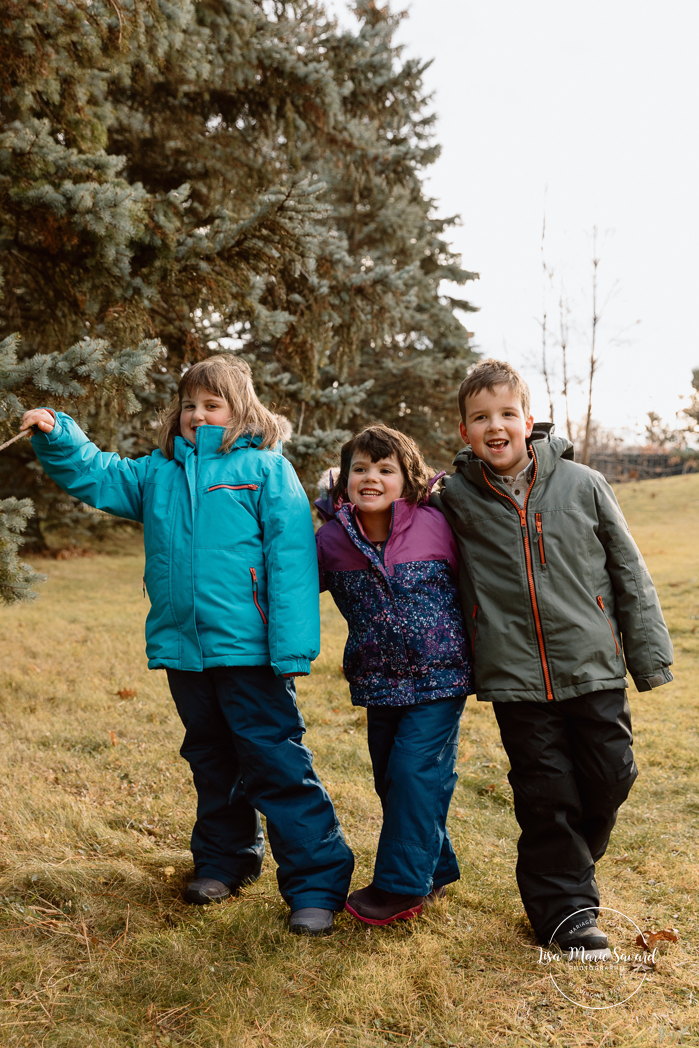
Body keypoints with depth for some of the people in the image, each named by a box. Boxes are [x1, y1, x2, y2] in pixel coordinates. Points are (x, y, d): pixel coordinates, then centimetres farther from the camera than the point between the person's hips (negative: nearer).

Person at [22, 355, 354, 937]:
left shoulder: (267, 469, -6)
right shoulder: (158, 473, 11)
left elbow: (291, 560, -11)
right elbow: (94, 474, 16)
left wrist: (292, 648, -17)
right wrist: (57, 437, -5)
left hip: (247, 648, -6)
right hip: (182, 648, 6)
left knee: (276, 762, -3)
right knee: (212, 760, 20)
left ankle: (317, 882, 7)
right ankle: (225, 857, 38)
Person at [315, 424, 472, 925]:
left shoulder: (435, 527, -11)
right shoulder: (330, 540, -5)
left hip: (439, 677, -4)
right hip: (378, 683, 4)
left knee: (414, 771, -9)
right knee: (390, 779, 12)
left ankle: (402, 886, 7)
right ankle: (434, 871, 33)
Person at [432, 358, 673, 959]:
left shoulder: (582, 485, -1)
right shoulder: (455, 499, -2)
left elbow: (629, 571, 5)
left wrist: (650, 654, 5)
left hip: (594, 668, 1)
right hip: (516, 679, -1)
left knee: (611, 777, 8)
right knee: (545, 793, 4)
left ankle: (576, 859, 39)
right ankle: (566, 906, 22)